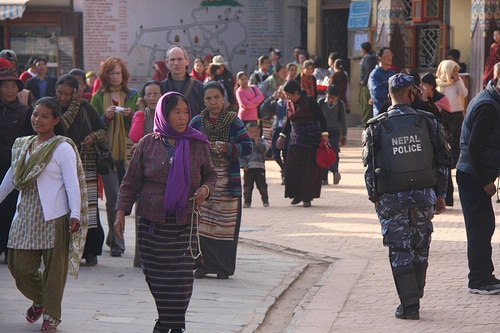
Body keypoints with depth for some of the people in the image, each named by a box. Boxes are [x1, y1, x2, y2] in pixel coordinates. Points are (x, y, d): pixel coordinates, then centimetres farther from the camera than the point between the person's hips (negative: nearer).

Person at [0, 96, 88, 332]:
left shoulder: (62, 148, -6)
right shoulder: (23, 145, 13)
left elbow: (72, 183, -11)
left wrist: (75, 214, -19)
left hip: (54, 216, -6)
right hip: (26, 216, 6)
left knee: (54, 268, 0)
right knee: (20, 266, 5)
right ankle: (39, 299, 33)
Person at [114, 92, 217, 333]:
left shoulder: (198, 145, 4)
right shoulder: (147, 144, 2)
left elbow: (210, 175, 15)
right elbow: (131, 182, 5)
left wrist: (205, 189, -7)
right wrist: (121, 211, -4)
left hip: (184, 224, 0)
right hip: (151, 223, 0)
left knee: (181, 278, -5)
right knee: (155, 276, 4)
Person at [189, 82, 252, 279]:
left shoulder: (234, 123, 1)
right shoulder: (196, 122, 7)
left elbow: (247, 146, -1)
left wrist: (228, 148, -17)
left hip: (227, 180, -2)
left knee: (225, 224, 0)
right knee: (201, 222, -2)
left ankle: (223, 267, 7)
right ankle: (203, 264, 6)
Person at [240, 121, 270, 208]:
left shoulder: (262, 141, 7)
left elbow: (264, 149, -12)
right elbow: (241, 155, 4)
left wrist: (257, 142, -16)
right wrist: (243, 165, -8)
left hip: (260, 167, 0)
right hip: (248, 168, 0)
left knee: (262, 186, 5)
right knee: (247, 186, 1)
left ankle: (265, 200, 17)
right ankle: (247, 201, 10)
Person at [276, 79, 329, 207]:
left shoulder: (309, 101, -10)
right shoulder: (289, 104, 7)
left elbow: (321, 117, -9)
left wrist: (324, 134, -16)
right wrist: (282, 136, 19)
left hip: (311, 139, -5)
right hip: (296, 140, 5)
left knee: (310, 168, -3)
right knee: (292, 167, -4)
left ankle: (307, 198, 3)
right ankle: (297, 195, 9)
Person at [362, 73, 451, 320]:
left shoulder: (375, 127, -5)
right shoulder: (428, 122, -2)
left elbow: (369, 166, -4)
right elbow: (442, 161, 1)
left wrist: (375, 198, 6)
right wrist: (440, 194, 10)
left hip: (391, 198, -2)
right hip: (424, 194, 2)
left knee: (400, 250, 3)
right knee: (420, 248, 16)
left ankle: (410, 304, -1)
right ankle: (414, 297, 27)